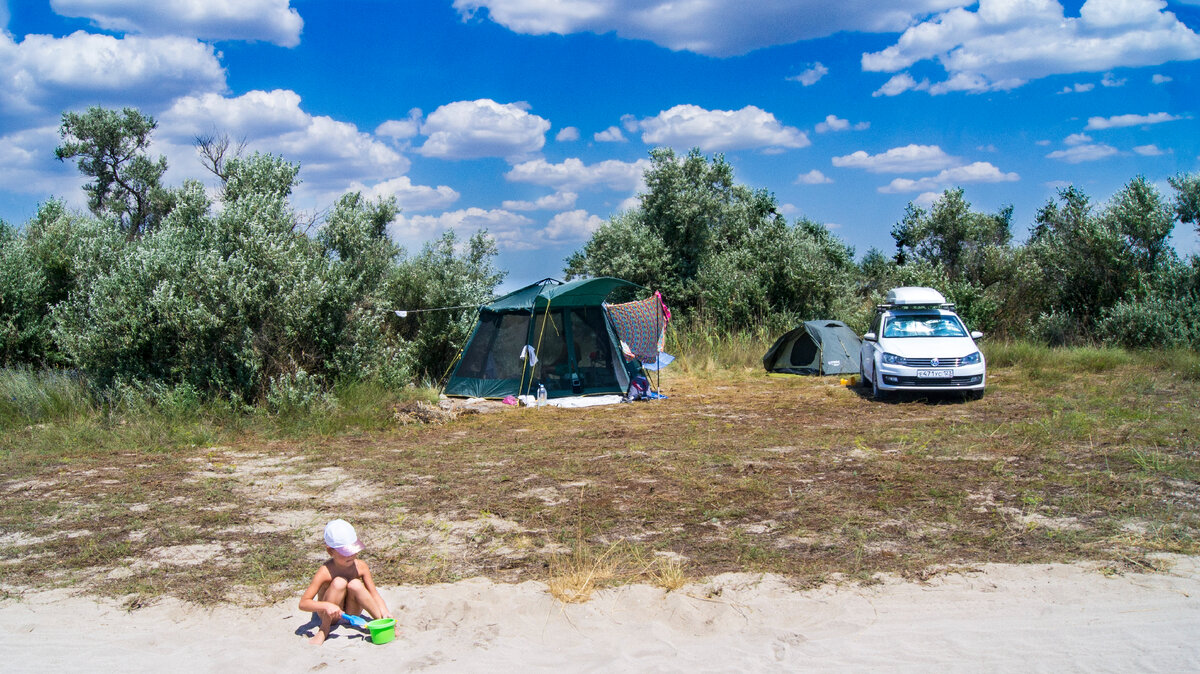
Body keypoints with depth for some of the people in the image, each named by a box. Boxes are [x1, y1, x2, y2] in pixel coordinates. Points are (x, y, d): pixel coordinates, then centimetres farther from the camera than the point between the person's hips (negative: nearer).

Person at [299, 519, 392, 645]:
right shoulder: (325, 572, -24)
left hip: (351, 613, 2)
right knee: (339, 582, -30)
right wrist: (327, 606, -43)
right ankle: (324, 630, -17)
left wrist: (385, 612, -26)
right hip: (330, 615, -2)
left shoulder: (361, 566, -13)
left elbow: (374, 594, -7)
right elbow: (303, 603, -26)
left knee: (355, 585, -29)